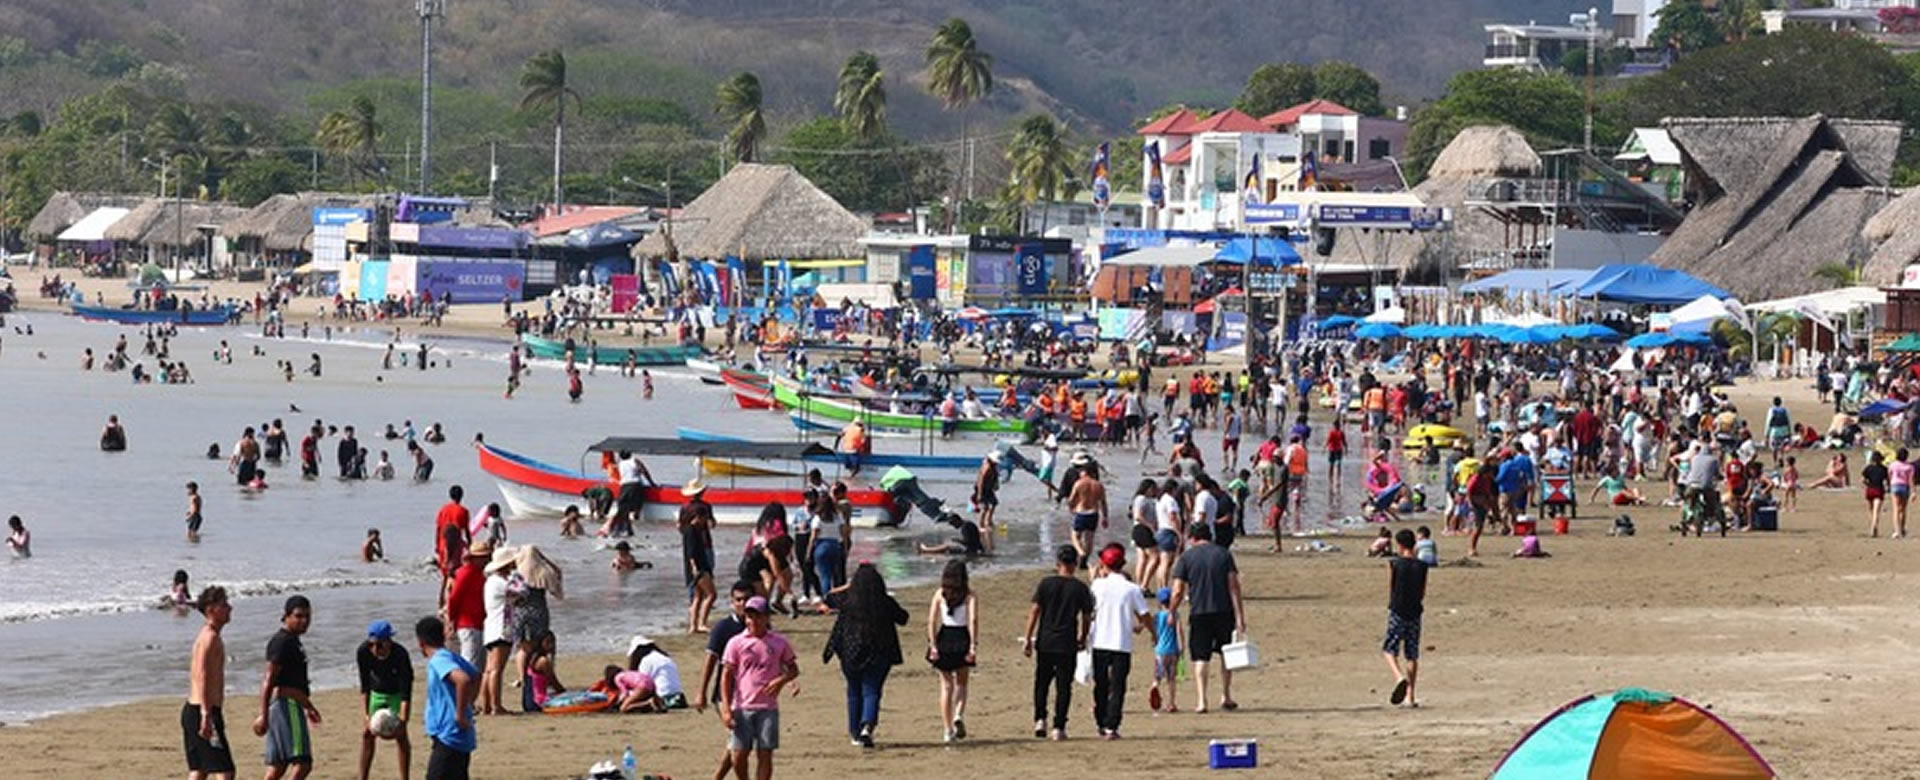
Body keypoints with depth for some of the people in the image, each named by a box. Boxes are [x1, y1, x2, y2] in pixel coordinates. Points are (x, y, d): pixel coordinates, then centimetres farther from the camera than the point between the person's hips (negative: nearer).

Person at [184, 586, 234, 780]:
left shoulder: (207, 636, 18)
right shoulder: (211, 638, -14)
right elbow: (202, 676, -23)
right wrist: (206, 715, -29)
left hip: (192, 709, 10)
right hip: (203, 711, -10)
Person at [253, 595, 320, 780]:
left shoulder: (291, 640, 18)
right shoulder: (282, 641, -13)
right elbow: (268, 680, -19)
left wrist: (308, 706, 36)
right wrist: (263, 715, -23)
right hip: (286, 705, -10)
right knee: (302, 763, -15)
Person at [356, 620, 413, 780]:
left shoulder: (400, 655, -35)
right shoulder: (363, 652, -27)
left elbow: (406, 694, -33)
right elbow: (365, 687, -18)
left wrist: (402, 722, -43)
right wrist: (366, 717, -26)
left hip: (397, 694, -3)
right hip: (376, 693, 3)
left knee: (400, 735, -10)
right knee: (367, 734, 0)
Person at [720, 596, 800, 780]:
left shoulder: (779, 642, 4)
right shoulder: (736, 643, 2)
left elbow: (793, 669, 13)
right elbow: (726, 676, 2)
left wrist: (782, 680, -10)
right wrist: (726, 709, -5)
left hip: (768, 708, 0)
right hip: (742, 708, 0)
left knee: (765, 755, -1)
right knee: (738, 755, -1)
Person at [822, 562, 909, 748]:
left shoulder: (847, 600, -7)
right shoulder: (886, 603, -8)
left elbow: (829, 598, 14)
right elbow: (903, 618, 7)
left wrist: (848, 587, 26)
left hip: (850, 653, 1)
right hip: (879, 654, -1)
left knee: (854, 693, 16)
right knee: (871, 692, 3)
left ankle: (855, 733, 23)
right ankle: (867, 726, -21)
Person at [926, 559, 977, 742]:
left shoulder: (940, 593, 2)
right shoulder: (969, 594, -3)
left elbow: (932, 621, -4)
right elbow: (973, 620, -12)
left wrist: (932, 645, -3)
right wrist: (973, 645, -12)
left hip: (944, 637, 1)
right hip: (962, 637, -1)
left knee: (946, 685, 9)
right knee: (961, 683, 16)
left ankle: (948, 729, 4)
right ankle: (959, 715, -11)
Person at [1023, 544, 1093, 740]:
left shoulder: (1046, 584, -1)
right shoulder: (1080, 588, -2)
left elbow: (1034, 611, -4)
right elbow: (1086, 617, 1)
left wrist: (1028, 639, 1)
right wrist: (1083, 639, 17)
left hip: (1045, 643, 1)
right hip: (1067, 644, -1)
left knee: (1042, 682, 16)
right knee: (1063, 686, 4)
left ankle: (1040, 720, 5)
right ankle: (1059, 727, 1)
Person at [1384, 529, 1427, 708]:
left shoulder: (1393, 564, -7)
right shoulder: (1421, 566, 1)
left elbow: (1390, 590, 0)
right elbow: (1422, 594, 6)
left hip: (1397, 612, -3)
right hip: (1414, 612, 3)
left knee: (1390, 650, 5)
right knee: (1412, 655, 9)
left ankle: (1400, 677, -23)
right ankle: (1410, 696, 9)